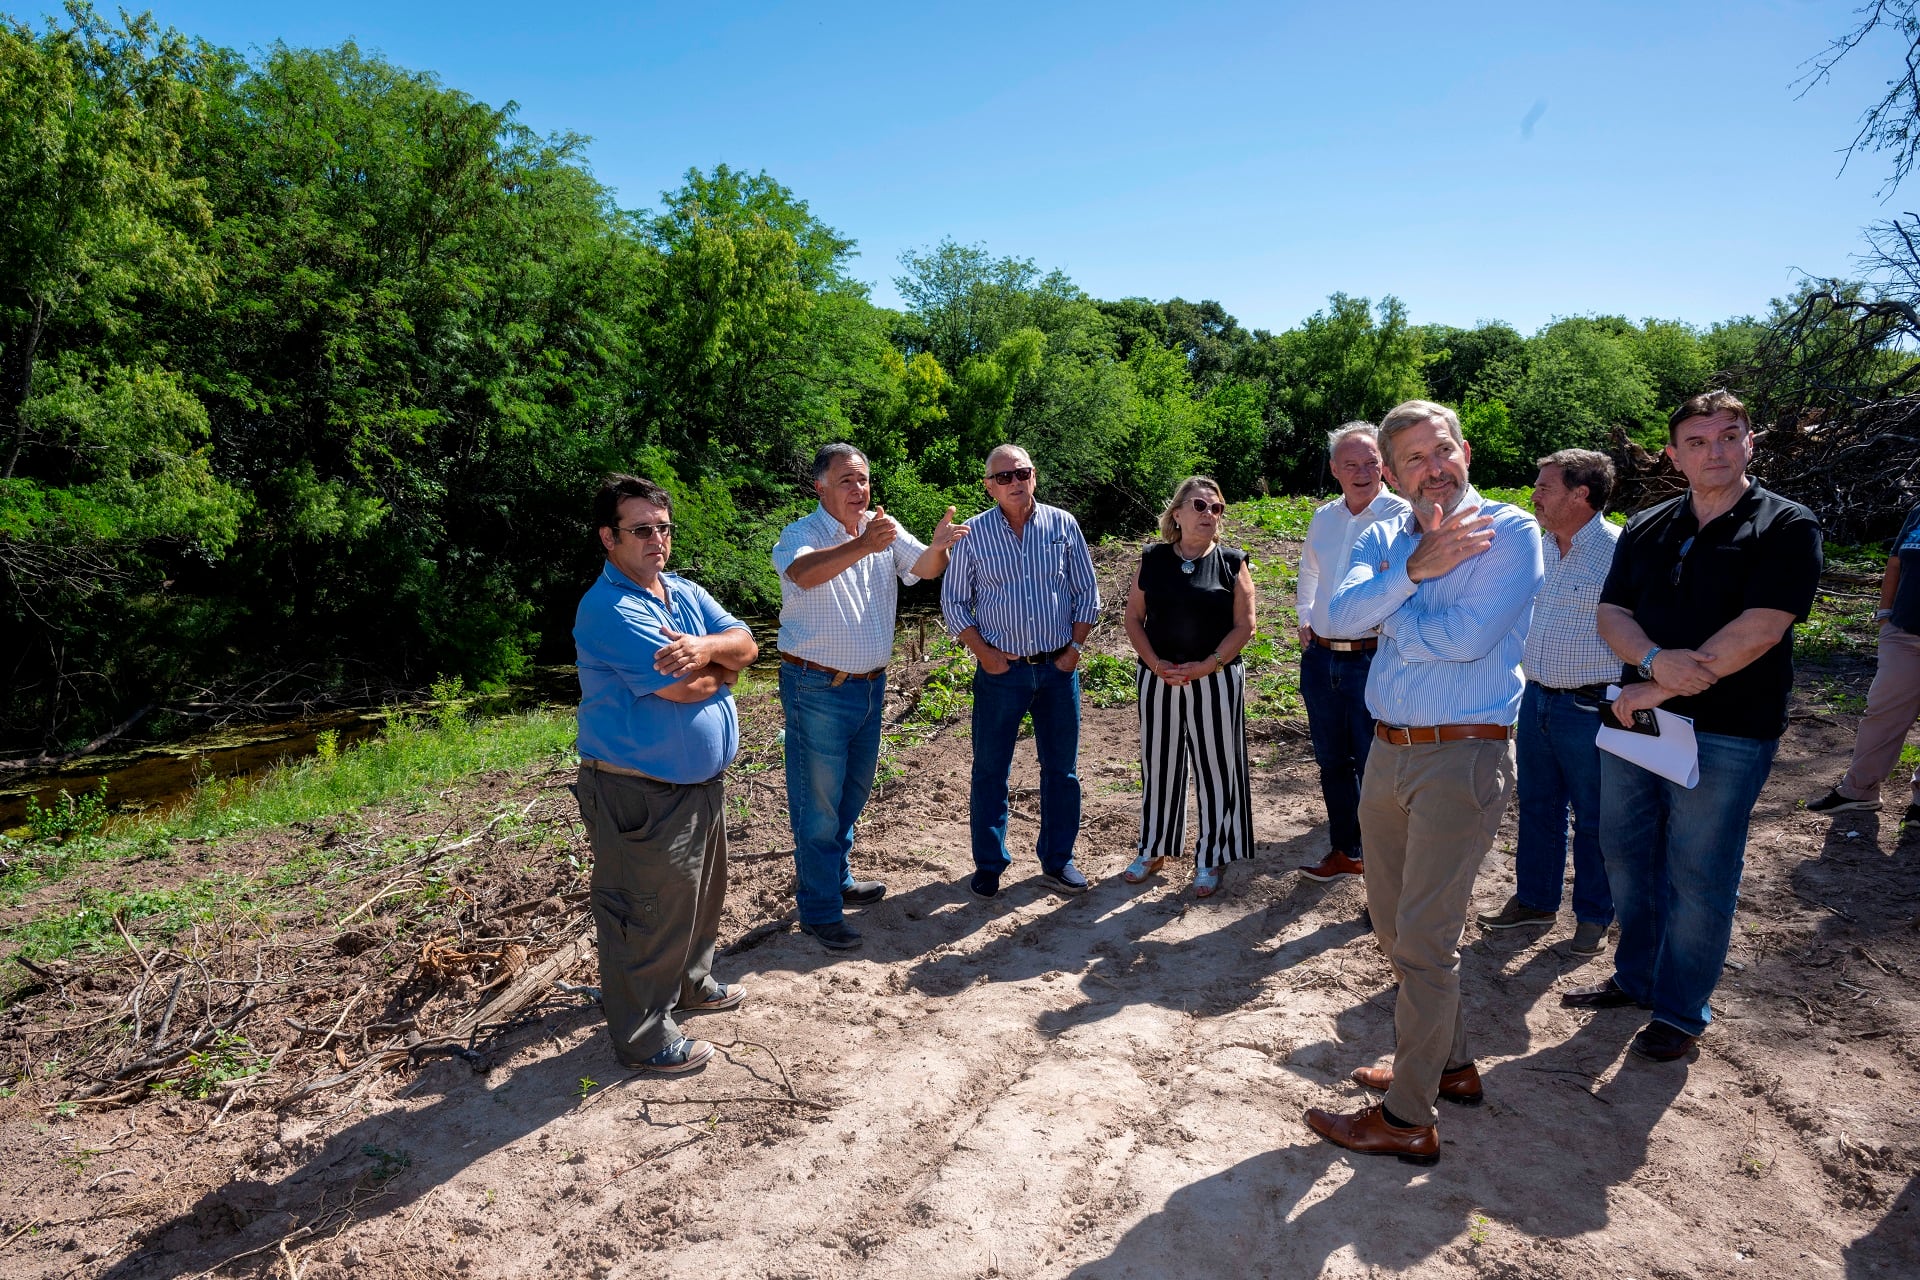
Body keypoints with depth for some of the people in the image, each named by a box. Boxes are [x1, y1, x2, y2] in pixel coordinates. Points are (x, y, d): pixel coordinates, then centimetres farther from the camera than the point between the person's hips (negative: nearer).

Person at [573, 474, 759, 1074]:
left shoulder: (685, 592, 8)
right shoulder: (608, 610, -20)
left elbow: (745, 644, -3)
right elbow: (682, 686, -27)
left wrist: (706, 648, -25)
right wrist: (722, 664, -6)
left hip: (700, 781, 9)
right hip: (640, 793, -9)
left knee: (701, 893, 25)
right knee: (646, 913, 5)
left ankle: (691, 983, 47)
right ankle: (641, 1036, 22)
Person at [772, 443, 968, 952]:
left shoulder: (885, 530, 4)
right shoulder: (801, 534, -14)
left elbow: (926, 567, -7)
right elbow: (803, 572, -36)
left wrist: (938, 545, -31)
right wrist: (862, 546, -52)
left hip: (870, 684, 7)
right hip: (817, 687, -7)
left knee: (853, 791, 21)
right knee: (819, 801, 2)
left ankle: (834, 878, 40)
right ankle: (819, 909, 15)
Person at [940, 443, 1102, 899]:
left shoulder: (1063, 525, 1)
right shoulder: (973, 534, -4)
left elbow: (1087, 593, 7)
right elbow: (953, 602, 1)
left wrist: (1075, 648, -2)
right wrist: (984, 653, -7)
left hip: (1058, 669, 2)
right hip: (1001, 670, -1)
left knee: (1062, 769, 10)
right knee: (990, 770, 6)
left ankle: (1057, 861, 26)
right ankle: (989, 864, 22)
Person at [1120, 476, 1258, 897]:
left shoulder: (1231, 562, -1)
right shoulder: (1152, 560, 3)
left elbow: (1244, 625, -4)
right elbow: (1133, 618, 3)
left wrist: (1209, 664, -15)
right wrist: (1155, 664, -10)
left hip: (1216, 681, -1)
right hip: (1157, 681, 2)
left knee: (1214, 768, 5)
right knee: (1159, 765, 12)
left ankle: (1210, 859, 21)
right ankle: (1154, 850, 29)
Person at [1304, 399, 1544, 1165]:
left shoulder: (1508, 532, -9)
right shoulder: (1384, 540, 8)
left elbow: (1464, 637, -23)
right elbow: (1338, 617, -10)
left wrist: (1388, 605, -7)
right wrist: (1415, 568, -22)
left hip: (1462, 756, -7)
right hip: (1388, 751, 7)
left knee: (1424, 938, -1)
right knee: (1394, 923, 18)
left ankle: (1408, 1120, 13)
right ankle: (1448, 1063, 39)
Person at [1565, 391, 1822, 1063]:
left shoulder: (1786, 527, -7)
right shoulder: (1646, 527, 8)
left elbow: (1759, 630, -18)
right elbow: (1612, 612, 2)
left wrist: (1658, 690, -18)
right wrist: (1657, 659, -19)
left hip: (1726, 734, -5)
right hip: (1634, 717, 5)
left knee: (1698, 877, 5)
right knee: (1626, 856, 16)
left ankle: (1680, 1011, 23)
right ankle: (1636, 976, 35)